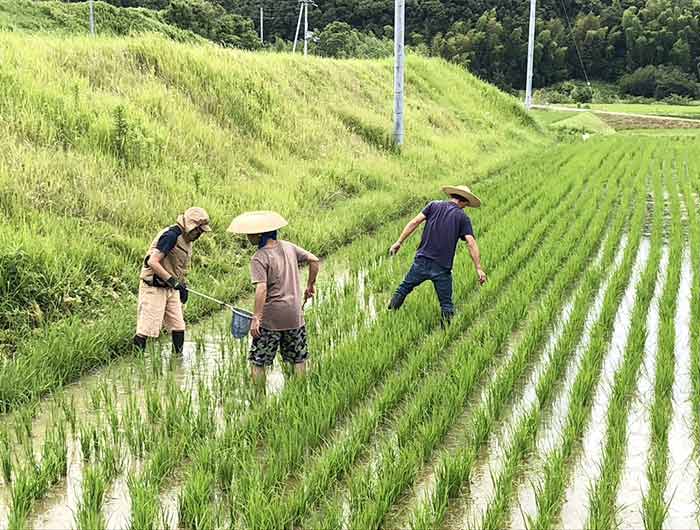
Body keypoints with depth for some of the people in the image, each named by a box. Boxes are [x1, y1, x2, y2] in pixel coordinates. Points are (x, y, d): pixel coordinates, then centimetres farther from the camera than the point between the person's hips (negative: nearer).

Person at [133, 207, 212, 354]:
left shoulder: (186, 239, 11)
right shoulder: (171, 235, -19)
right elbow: (153, 262, -25)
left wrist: (183, 285, 15)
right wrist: (173, 281, -26)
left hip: (171, 289, 9)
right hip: (154, 288, -9)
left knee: (178, 327, 8)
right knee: (147, 328, -6)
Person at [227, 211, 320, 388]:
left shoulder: (259, 258, -14)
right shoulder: (288, 247, 3)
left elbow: (261, 289, -23)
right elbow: (314, 261, 5)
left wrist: (256, 318, -21)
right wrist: (311, 285, 17)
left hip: (270, 319, -6)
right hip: (295, 315, 6)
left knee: (257, 361, 7)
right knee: (299, 360, 16)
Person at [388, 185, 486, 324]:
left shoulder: (434, 205, 8)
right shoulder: (463, 217, 3)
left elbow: (414, 222, -1)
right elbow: (471, 243, -6)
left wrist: (399, 242, 1)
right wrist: (479, 268, -5)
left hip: (422, 261, 2)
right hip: (442, 268, -2)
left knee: (404, 288, 20)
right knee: (446, 303, 10)